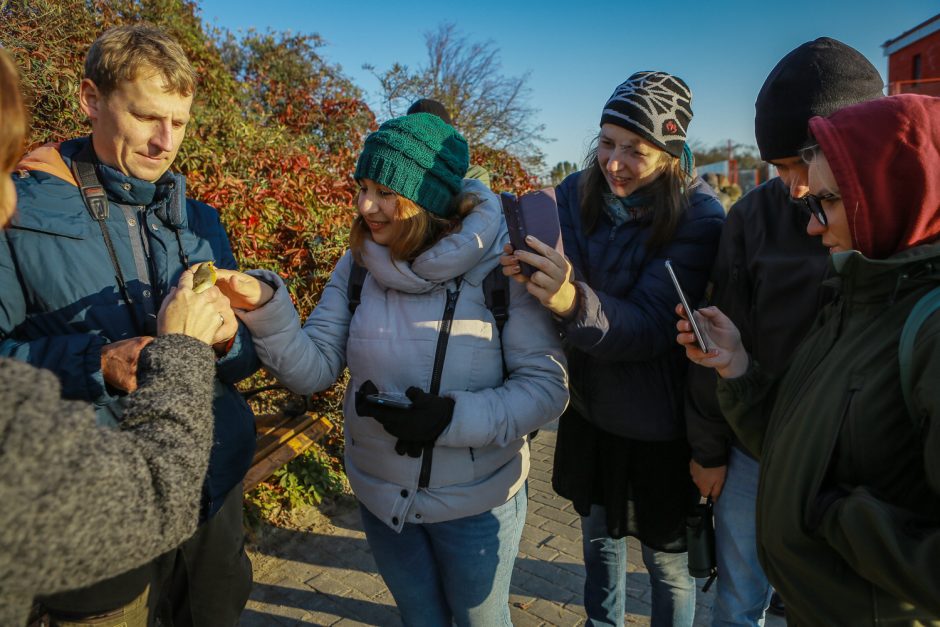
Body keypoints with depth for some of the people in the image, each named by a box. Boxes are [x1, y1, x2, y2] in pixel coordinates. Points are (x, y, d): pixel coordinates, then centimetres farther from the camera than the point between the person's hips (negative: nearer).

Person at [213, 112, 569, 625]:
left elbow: (547, 386, -16)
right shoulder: (357, 267, -7)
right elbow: (313, 368, -10)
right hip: (381, 498, 4)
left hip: (477, 503, -3)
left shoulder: (501, 268, -19)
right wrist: (264, 307, -27)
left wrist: (455, 417, -28)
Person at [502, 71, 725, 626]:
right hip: (590, 411, 5)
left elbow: (651, 327, -28)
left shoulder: (699, 219, -21)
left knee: (667, 560, 17)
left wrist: (574, 303, -47)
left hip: (659, 431, -4)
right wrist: (527, 273, -25)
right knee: (599, 534, 27)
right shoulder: (576, 193, -8)